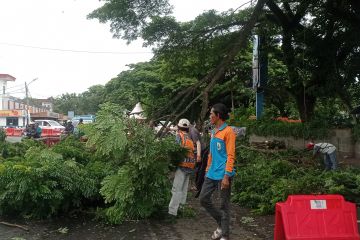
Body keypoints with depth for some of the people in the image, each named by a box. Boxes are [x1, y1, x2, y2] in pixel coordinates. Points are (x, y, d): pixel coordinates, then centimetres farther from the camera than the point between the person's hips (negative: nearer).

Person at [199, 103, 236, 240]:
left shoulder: (228, 131, -10)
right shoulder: (213, 132, 16)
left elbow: (230, 156, -14)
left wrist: (226, 176, -19)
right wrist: (207, 170, 18)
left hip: (222, 175, -8)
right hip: (211, 174, 8)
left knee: (224, 205, 1)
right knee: (203, 199, 9)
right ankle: (220, 224, 26)